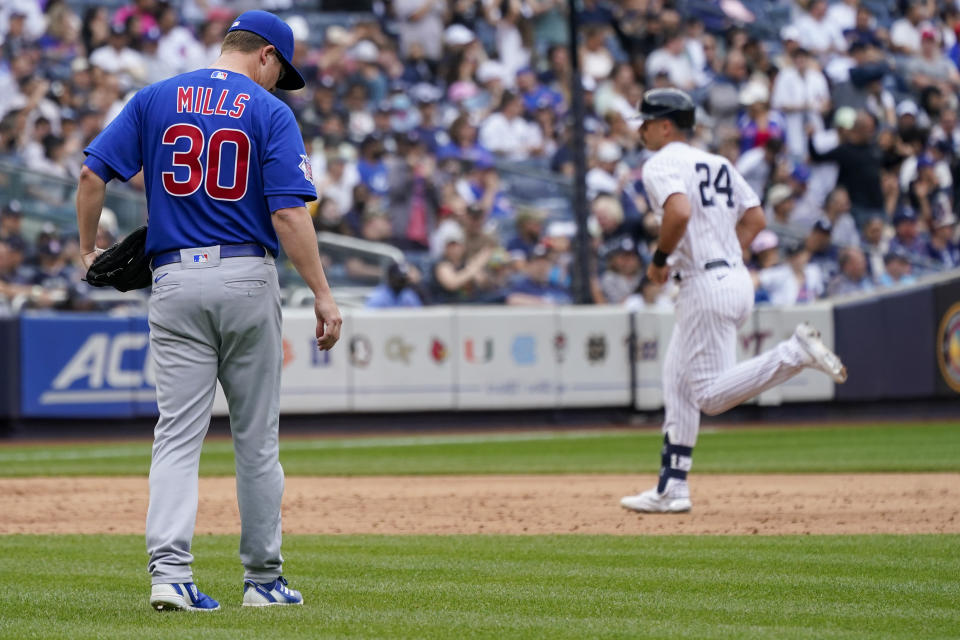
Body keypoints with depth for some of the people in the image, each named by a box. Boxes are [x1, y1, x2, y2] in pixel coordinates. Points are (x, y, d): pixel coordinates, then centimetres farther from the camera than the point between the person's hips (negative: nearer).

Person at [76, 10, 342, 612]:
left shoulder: (156, 99, 6)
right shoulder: (270, 112, -3)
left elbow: (93, 175, 1)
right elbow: (289, 214, -12)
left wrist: (89, 250, 14)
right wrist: (322, 293, -10)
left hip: (176, 280, 2)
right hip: (248, 277, -2)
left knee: (178, 434, 0)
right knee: (257, 437, 9)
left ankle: (170, 572, -15)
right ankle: (263, 578, 15)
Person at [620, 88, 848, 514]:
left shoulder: (661, 165, -7)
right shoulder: (716, 163, 19)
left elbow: (679, 212, -26)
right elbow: (755, 218, 17)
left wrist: (660, 259, -11)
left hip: (706, 286, -10)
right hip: (735, 278, 10)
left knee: (711, 395, -10)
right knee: (677, 384, 15)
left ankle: (794, 353, -19)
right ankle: (672, 488, 15)